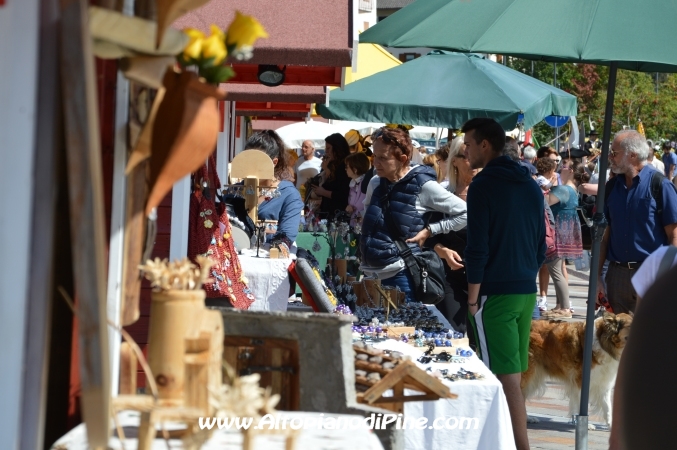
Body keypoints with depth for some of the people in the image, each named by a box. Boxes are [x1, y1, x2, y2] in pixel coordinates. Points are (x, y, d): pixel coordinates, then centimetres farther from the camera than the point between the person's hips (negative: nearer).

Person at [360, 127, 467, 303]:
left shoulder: (423, 185, -8)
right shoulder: (375, 183, 10)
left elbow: (465, 214, -6)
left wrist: (429, 230, -9)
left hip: (401, 275, -6)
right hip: (373, 273, 6)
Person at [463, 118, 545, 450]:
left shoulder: (483, 185, -9)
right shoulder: (531, 186, 13)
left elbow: (478, 247, -14)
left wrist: (472, 296, -10)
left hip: (495, 292, -8)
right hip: (527, 291, 8)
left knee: (506, 377, -7)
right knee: (512, 372, 14)